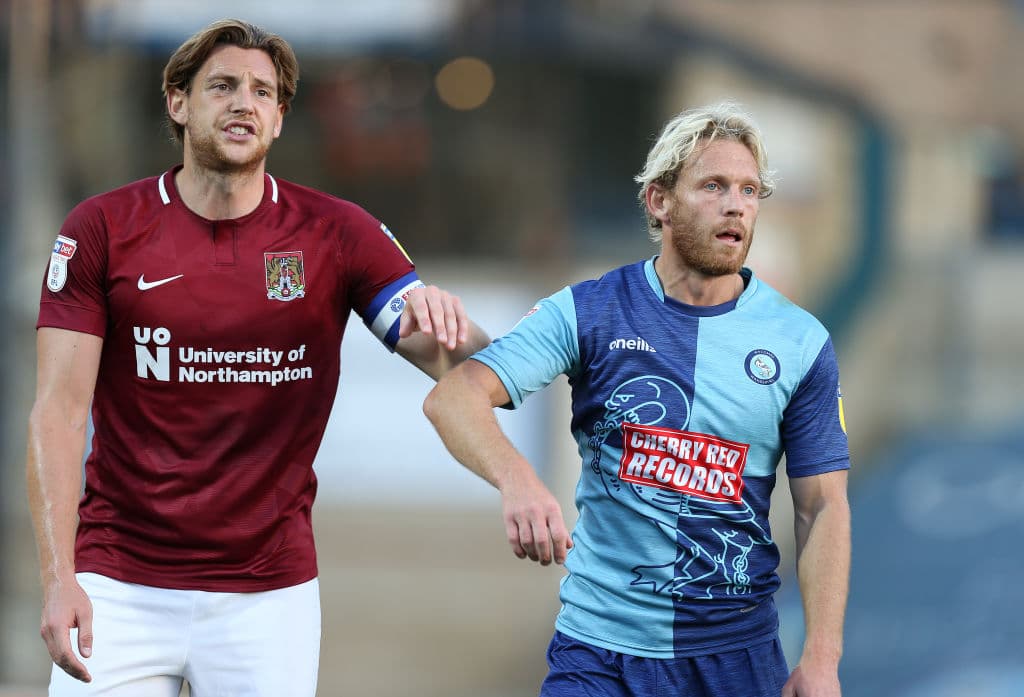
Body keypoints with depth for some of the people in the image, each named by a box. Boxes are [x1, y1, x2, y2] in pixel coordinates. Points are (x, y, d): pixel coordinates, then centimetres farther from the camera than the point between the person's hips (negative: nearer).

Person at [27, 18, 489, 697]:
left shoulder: (338, 234, 1)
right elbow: (59, 412, -5)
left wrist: (438, 314, -27)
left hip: (267, 590, 1)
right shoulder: (102, 229, -1)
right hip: (120, 583, -1)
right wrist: (58, 578, -16)